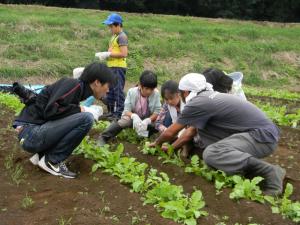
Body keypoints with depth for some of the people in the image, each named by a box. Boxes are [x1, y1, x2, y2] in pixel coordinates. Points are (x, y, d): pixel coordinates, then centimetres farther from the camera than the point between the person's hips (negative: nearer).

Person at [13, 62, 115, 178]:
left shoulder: (79, 88, 14)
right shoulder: (74, 85, -12)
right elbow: (51, 110, -23)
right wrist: (80, 110, -12)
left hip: (38, 130, 9)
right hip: (31, 133, -9)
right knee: (86, 118, -20)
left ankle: (41, 155, 12)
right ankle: (52, 161, -6)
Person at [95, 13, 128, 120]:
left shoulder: (122, 37, -11)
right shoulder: (114, 36, 18)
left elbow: (123, 54, -20)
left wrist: (108, 54, -16)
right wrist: (104, 54, 5)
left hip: (118, 67, -10)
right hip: (112, 67, 10)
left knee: (118, 91, -7)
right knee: (110, 91, 15)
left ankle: (119, 113, -2)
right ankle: (111, 111, 25)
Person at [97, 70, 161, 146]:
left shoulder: (156, 93, -17)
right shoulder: (131, 92, -16)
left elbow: (157, 111, -16)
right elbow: (127, 110, -17)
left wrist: (147, 121, -34)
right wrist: (134, 116, -40)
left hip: (148, 118, 1)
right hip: (132, 116, -1)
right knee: (122, 122, -32)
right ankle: (104, 137, -23)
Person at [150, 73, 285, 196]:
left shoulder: (197, 103, -13)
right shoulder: (208, 98, 14)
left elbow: (170, 133, -2)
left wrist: (157, 143, 18)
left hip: (264, 136, -9)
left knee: (210, 154, -26)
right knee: (202, 127, 8)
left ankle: (269, 172, -18)